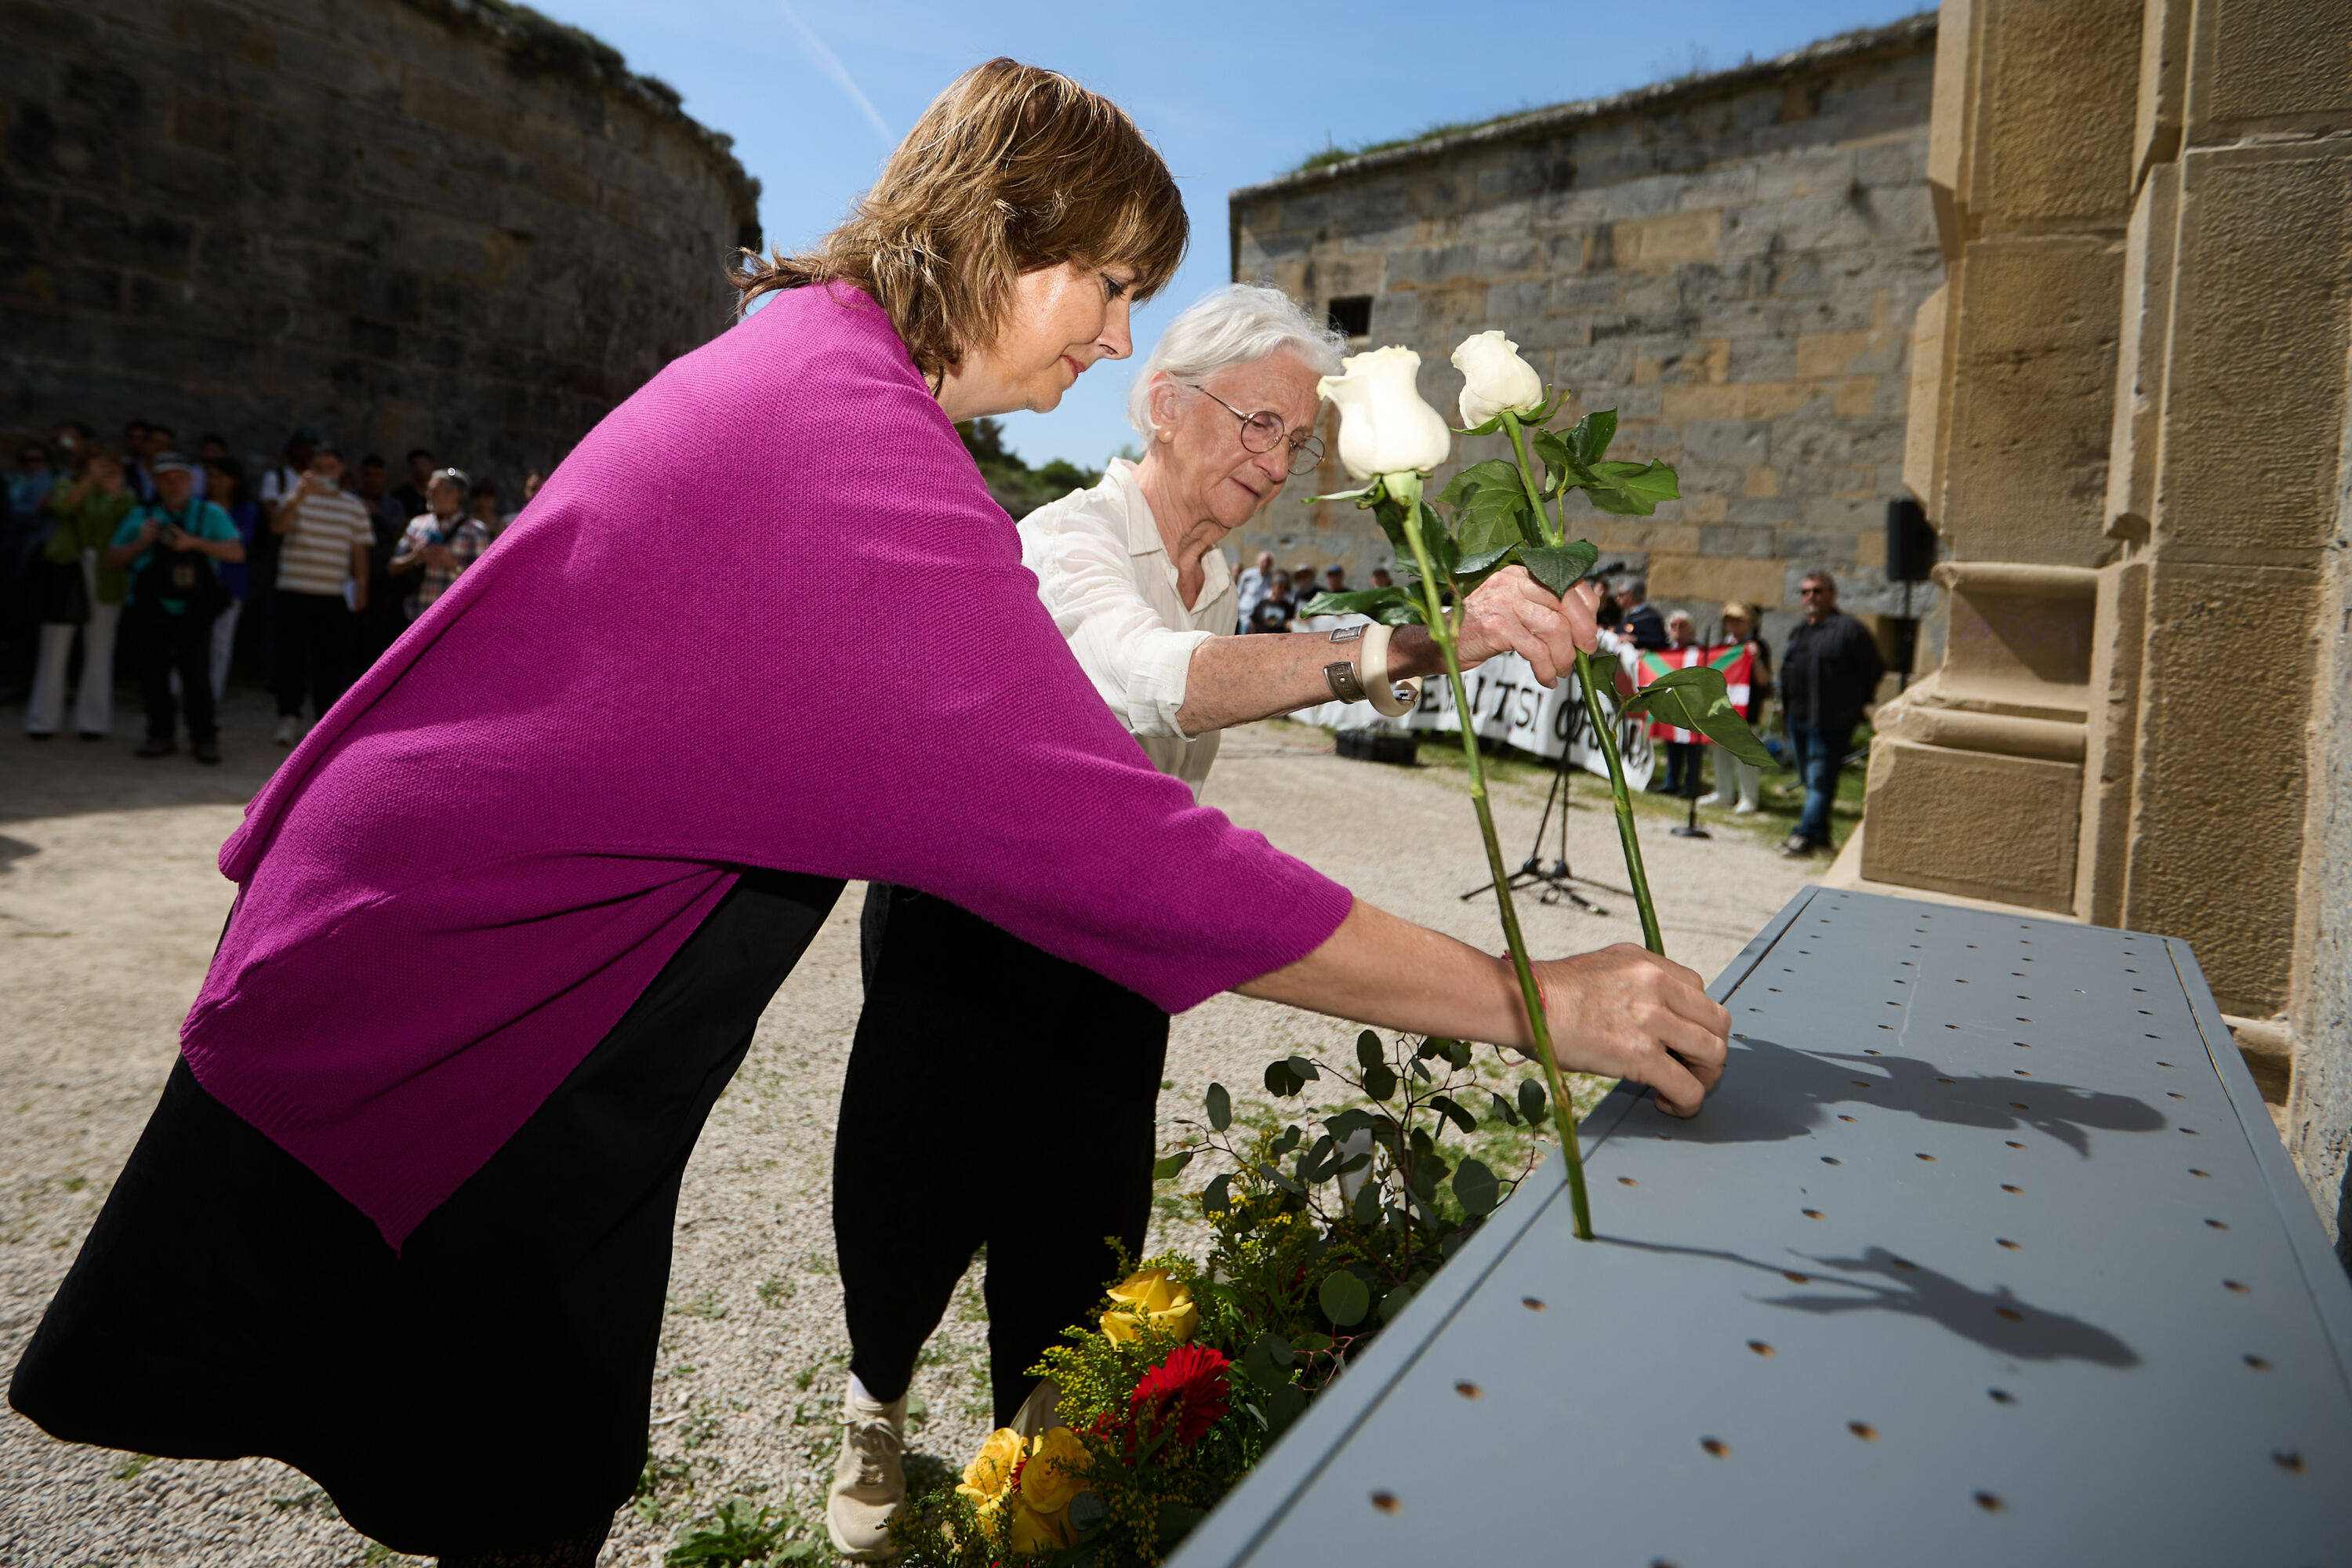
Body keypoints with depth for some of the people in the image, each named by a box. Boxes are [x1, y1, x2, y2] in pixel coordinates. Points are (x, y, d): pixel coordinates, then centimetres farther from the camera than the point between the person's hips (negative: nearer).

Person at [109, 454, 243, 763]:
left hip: (194, 616, -2)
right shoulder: (141, 517, 10)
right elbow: (113, 560, 12)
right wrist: (140, 544, -5)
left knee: (198, 677, -5)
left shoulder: (210, 515, 5)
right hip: (153, 616, 3)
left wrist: (195, 542, -17)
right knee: (152, 677, 5)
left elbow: (236, 552, -6)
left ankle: (204, 738, 3)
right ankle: (161, 734, 17)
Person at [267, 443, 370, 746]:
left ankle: (327, 718, 13)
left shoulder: (354, 506, 11)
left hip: (334, 595, 2)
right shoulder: (298, 497, 2)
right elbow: (277, 527, -17)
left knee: (332, 658, 3)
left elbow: (359, 549, 13)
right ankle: (289, 716, 5)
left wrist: (361, 586, 5)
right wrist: (300, 496, -30)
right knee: (291, 654, -2)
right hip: (295, 592, -2)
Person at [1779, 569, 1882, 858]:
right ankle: (1821, 834, 24)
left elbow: (1874, 670, -5)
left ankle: (1806, 834, -9)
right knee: (1809, 778, 14)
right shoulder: (1800, 631, 16)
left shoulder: (1848, 629, -8)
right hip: (1798, 718, 8)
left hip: (1830, 722, -8)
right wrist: (1786, 705, 16)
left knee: (1820, 779, -9)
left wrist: (1855, 704, 1)